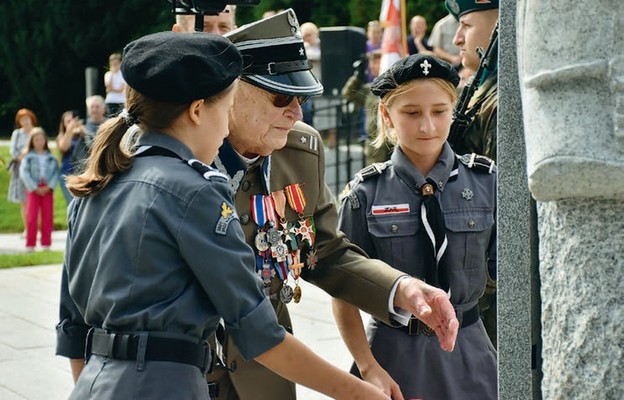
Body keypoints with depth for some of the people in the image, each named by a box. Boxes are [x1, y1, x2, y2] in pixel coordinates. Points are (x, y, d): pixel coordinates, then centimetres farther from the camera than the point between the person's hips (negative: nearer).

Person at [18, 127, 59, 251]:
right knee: (31, 217, -5)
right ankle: (30, 244, -1)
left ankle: (46, 243, 10)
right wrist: (35, 188, -11)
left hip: (47, 190, 2)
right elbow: (24, 173, -5)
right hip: (33, 189, -2)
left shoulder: (51, 157, 7)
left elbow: (55, 172, 2)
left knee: (47, 217, 3)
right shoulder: (28, 156, 1)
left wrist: (49, 187, -11)